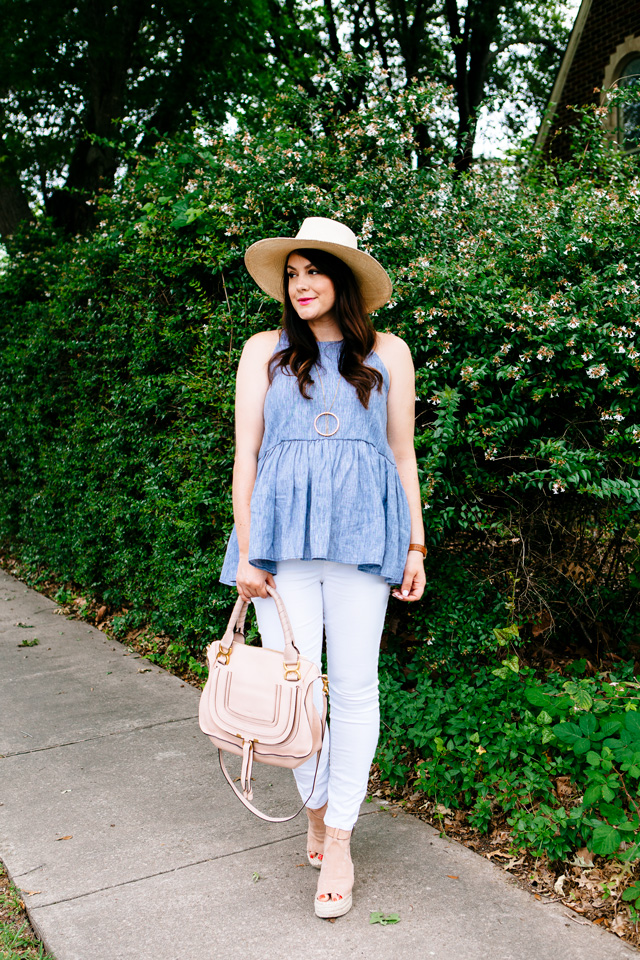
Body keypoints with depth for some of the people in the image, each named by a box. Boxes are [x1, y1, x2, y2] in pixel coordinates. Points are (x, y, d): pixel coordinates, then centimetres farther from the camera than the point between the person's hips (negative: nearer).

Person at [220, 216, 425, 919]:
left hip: (361, 534, 0)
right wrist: (246, 551, 1)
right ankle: (317, 808, 24)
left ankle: (337, 840, 13)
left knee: (355, 687, 0)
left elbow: (403, 453, 13)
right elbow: (246, 453, 7)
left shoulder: (387, 353, 12)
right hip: (282, 534, 0)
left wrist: (416, 546, 8)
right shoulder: (265, 351, 11)